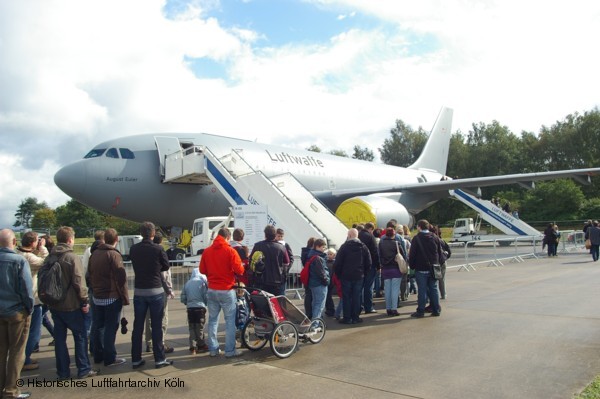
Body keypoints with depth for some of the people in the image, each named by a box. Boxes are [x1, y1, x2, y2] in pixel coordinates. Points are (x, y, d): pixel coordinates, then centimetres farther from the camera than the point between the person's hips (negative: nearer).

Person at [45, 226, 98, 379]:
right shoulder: (72, 257, -15)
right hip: (71, 305, -6)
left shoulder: (50, 258, 6)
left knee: (59, 337, 10)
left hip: (54, 305, 6)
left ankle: (63, 371, 15)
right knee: (81, 336, 5)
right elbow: (79, 282, -17)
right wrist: (85, 301, -10)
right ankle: (83, 369, 9)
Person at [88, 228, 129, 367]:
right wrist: (125, 298, -11)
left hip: (97, 297, 7)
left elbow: (90, 274, 15)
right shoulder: (114, 255, -15)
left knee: (98, 326, 14)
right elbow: (121, 278, -17)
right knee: (111, 328, -1)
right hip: (112, 297, -7)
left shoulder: (95, 254, 8)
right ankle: (109, 358, 4)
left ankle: (98, 355, 24)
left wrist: (95, 290, 19)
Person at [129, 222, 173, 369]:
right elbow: (166, 266, 0)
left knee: (138, 326, 11)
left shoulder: (133, 249, -2)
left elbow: (135, 265, 10)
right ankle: (159, 359, 9)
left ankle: (136, 359, 18)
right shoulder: (158, 249, -12)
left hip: (138, 291, 4)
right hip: (155, 291, -3)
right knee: (157, 326, 4)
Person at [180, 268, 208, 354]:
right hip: (200, 307, -3)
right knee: (200, 327, 6)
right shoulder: (202, 282, -3)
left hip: (190, 308, 3)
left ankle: (193, 347, 10)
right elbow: (206, 296, -7)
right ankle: (201, 346, 15)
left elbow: (183, 298, 9)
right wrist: (206, 303, 12)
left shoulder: (187, 283, 9)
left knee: (192, 328, 10)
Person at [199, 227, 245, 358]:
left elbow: (202, 270, 9)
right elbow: (239, 270, -14)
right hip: (227, 291, -5)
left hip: (212, 290, 5)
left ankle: (213, 349, 17)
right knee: (230, 320, 3)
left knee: (212, 320, 12)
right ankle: (230, 351, 5)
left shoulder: (207, 251, 4)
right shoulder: (230, 251, -11)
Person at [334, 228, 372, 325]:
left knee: (347, 297, 4)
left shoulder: (344, 247, -9)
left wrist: (338, 274, 4)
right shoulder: (363, 247, 3)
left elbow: (337, 263, -9)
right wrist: (363, 273, 16)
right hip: (359, 277, 3)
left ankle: (347, 318, 6)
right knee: (357, 297, 8)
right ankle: (355, 317, 11)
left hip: (346, 276, -3)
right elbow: (368, 263, 7)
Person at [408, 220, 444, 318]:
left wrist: (411, 265, 3)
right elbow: (440, 253, 8)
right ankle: (436, 310, 14)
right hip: (433, 268, 4)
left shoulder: (416, 238, -9)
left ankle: (420, 311, 2)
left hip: (421, 269, -4)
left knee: (422, 290, -1)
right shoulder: (435, 237, 5)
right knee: (433, 289, 10)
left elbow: (412, 254, -8)